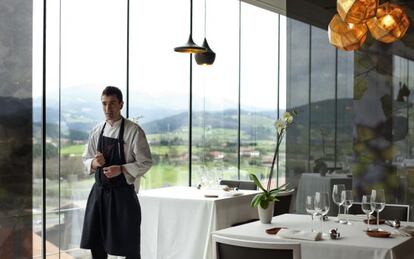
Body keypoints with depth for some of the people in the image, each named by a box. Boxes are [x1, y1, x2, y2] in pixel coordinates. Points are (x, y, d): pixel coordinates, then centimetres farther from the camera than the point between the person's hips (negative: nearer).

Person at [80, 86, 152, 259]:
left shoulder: (134, 131, -9)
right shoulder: (97, 131, 7)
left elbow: (145, 163, -9)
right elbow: (86, 160, 14)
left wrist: (121, 169, -22)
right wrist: (94, 163, -9)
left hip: (122, 194, -5)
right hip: (99, 191, 5)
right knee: (96, 244, 12)